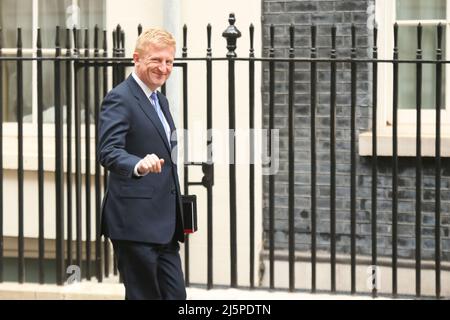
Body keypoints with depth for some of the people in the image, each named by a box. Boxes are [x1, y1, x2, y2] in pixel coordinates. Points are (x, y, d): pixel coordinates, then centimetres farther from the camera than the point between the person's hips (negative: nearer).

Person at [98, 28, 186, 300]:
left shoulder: (161, 101, 19)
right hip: (135, 223, -9)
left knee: (176, 296, 8)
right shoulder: (120, 99, -11)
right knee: (143, 295, -5)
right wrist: (139, 165, -45)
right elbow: (109, 152, -24)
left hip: (164, 225, 9)